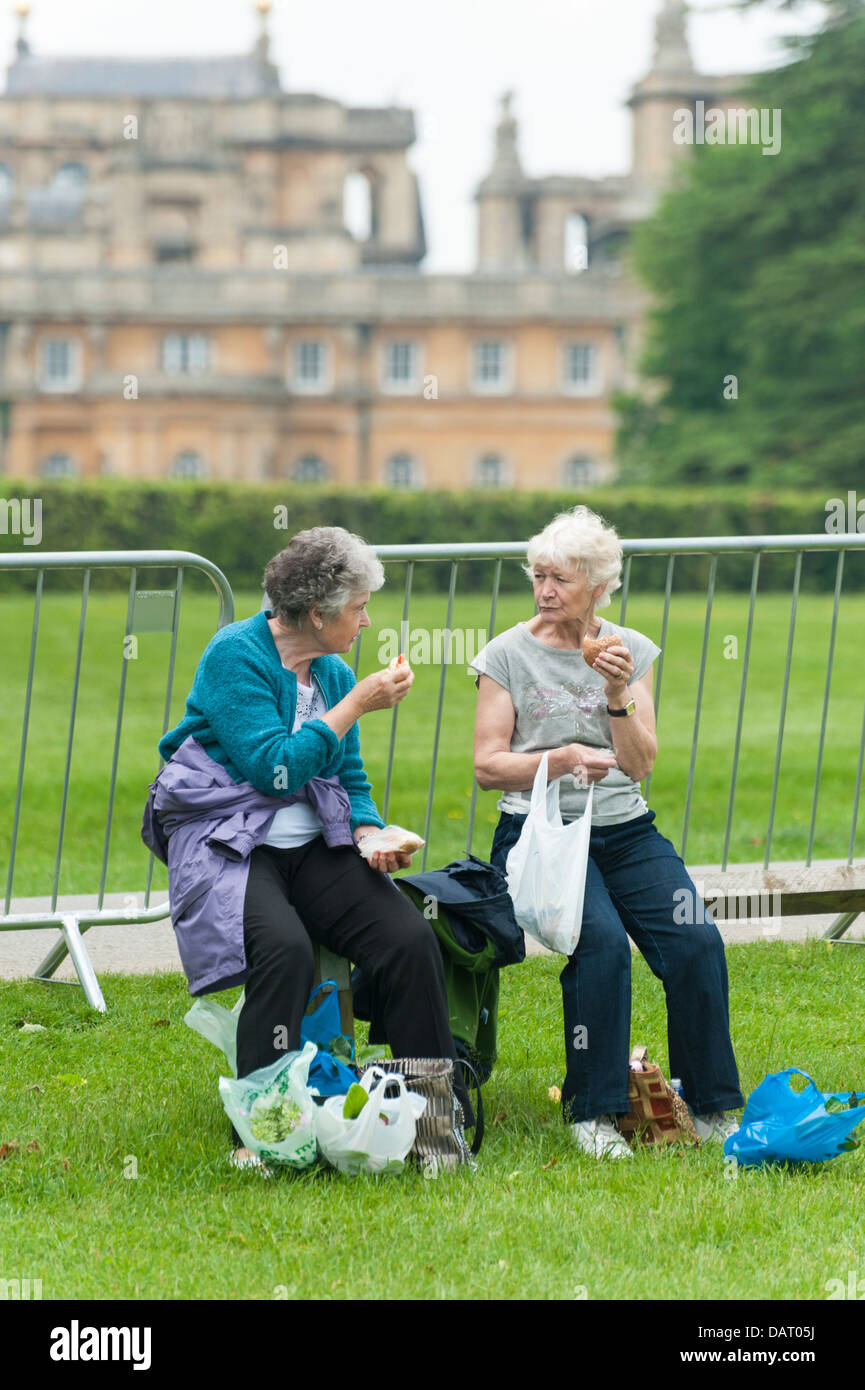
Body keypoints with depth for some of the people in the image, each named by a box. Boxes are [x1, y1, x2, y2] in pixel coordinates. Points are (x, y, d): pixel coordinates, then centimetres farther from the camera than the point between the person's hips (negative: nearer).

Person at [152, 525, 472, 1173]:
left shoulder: (335, 675, 13)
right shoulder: (236, 655, -10)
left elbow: (352, 783, 18)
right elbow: (274, 768, -18)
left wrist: (370, 833, -4)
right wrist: (356, 706, -14)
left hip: (311, 846, 6)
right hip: (227, 844, -6)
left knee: (411, 938, -18)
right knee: (285, 947, -35)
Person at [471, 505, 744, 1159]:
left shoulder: (633, 651, 8)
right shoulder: (510, 654, 1)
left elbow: (640, 765, 1)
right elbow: (487, 766, -2)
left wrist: (619, 695, -15)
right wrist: (565, 758, -16)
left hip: (626, 831, 3)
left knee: (698, 942, -21)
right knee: (602, 941, -31)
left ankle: (711, 1107, -8)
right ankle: (590, 1111, -19)